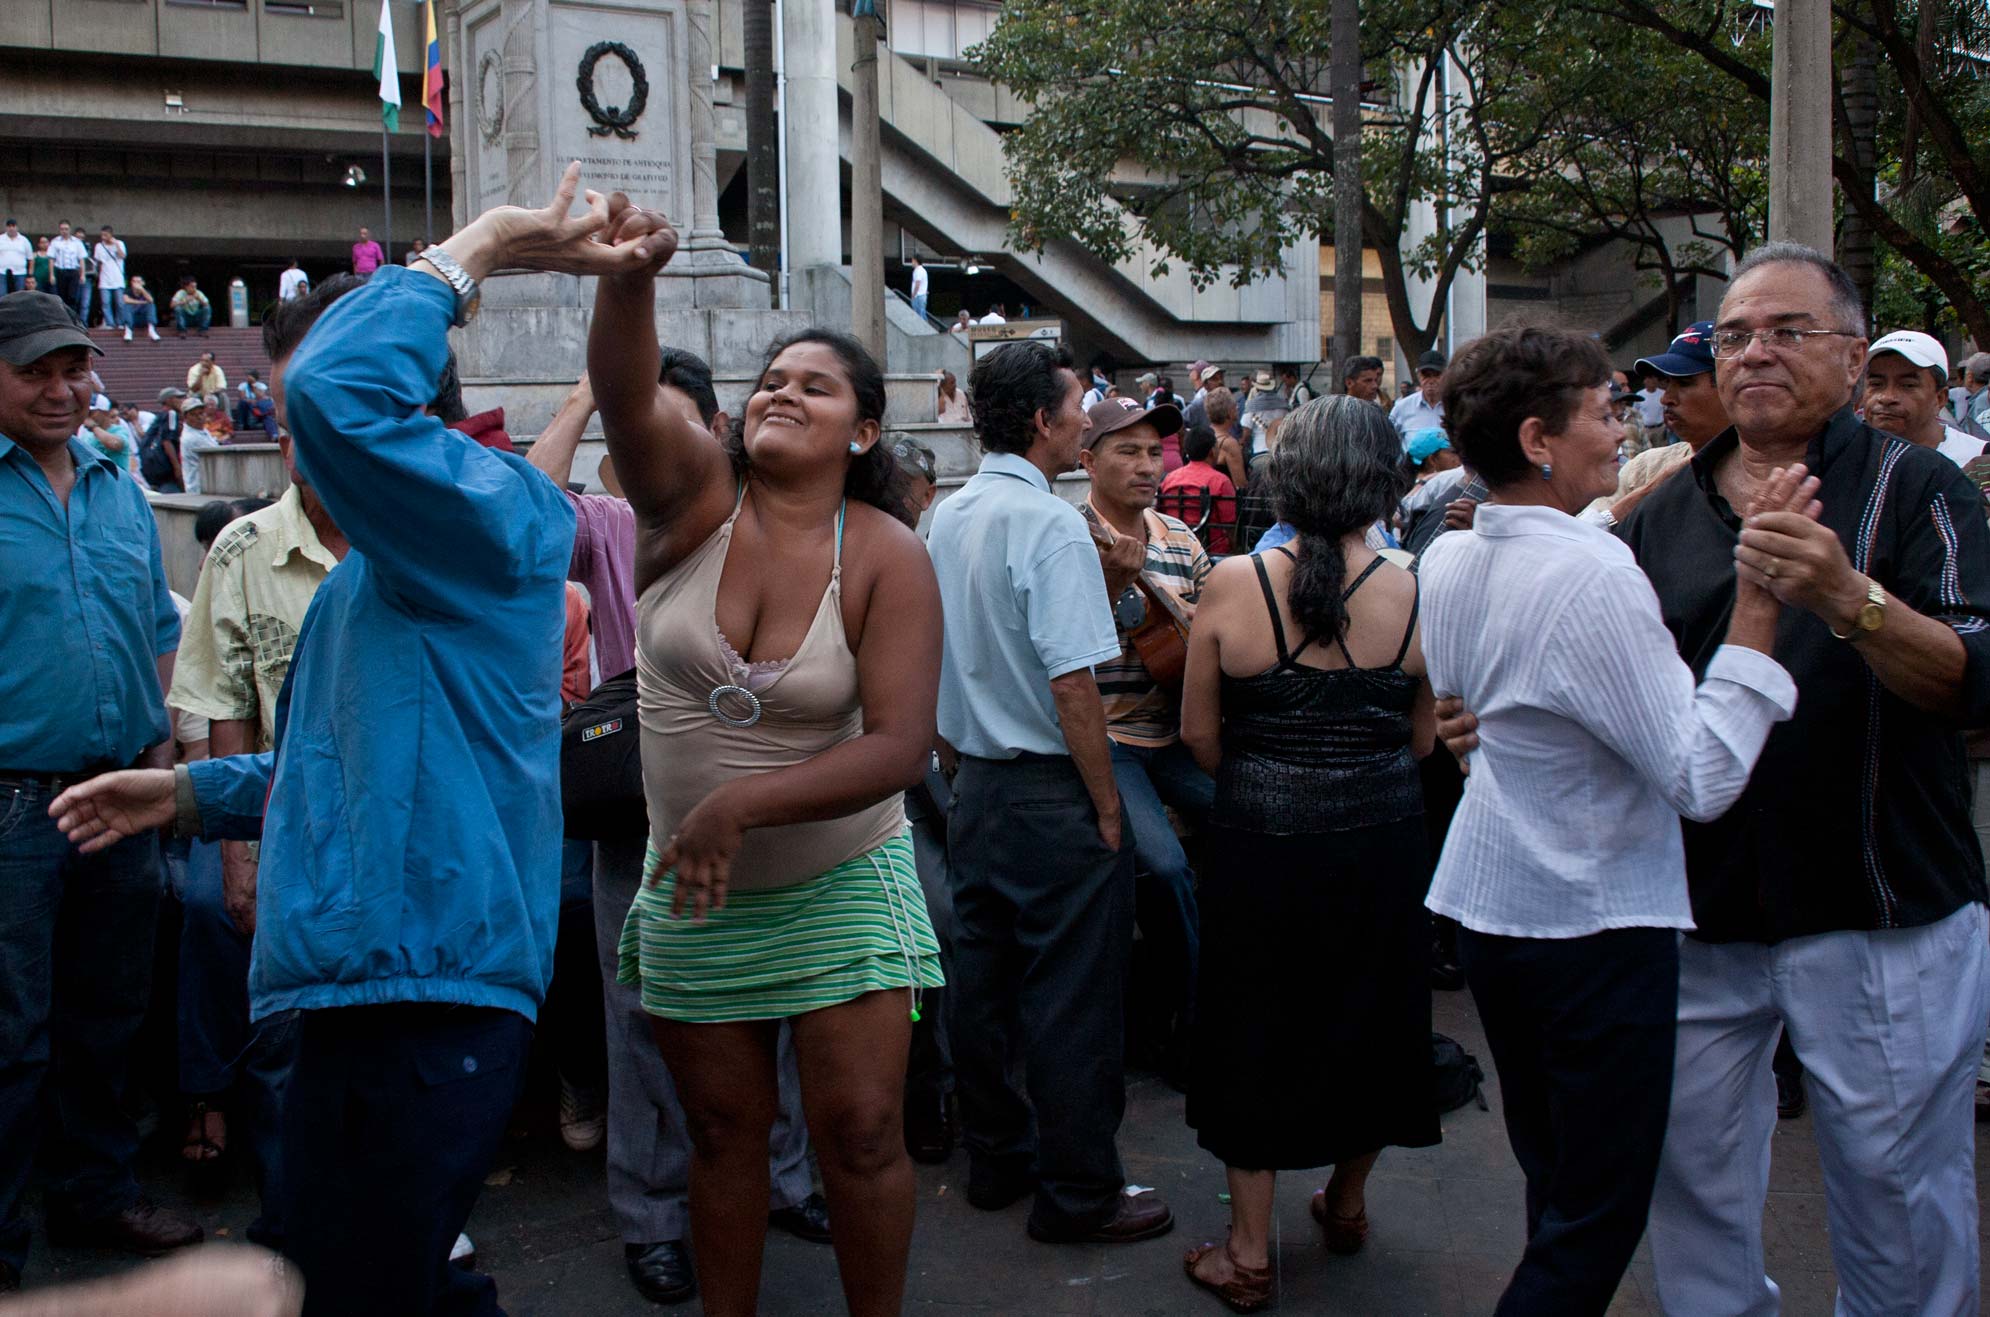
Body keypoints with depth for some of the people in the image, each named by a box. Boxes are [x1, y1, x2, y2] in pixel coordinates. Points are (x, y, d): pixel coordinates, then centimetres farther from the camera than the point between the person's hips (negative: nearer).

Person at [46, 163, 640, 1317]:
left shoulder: (488, 513, -13)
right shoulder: (381, 564, 21)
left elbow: (335, 390, -31)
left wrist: (472, 252, -19)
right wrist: (193, 793, 25)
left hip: (427, 991, -11)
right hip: (372, 985, 11)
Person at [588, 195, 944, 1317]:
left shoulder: (887, 557, -12)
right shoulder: (696, 494, -7)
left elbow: (902, 745, -19)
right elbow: (626, 394, -28)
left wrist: (744, 802, -27)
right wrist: (630, 277, -48)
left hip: (839, 884, -2)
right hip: (692, 889, 2)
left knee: (862, 1131, 2)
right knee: (725, 1131, 15)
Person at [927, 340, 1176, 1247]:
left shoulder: (946, 519, 7)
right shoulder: (1051, 527, -18)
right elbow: (1072, 687, -22)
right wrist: (1107, 807, -13)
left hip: (974, 789, 8)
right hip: (1050, 795, -8)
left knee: (982, 982, 15)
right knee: (1070, 999, 2)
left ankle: (995, 1162, 30)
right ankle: (1078, 1196, 12)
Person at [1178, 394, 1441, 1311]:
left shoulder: (1234, 585, -13)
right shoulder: (1414, 596, -9)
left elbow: (1199, 733, -4)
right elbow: (1423, 738, 1)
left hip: (1261, 846, -2)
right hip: (1382, 846, 2)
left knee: (1256, 1029, 12)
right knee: (1367, 1017, 21)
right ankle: (1347, 1203, 41)